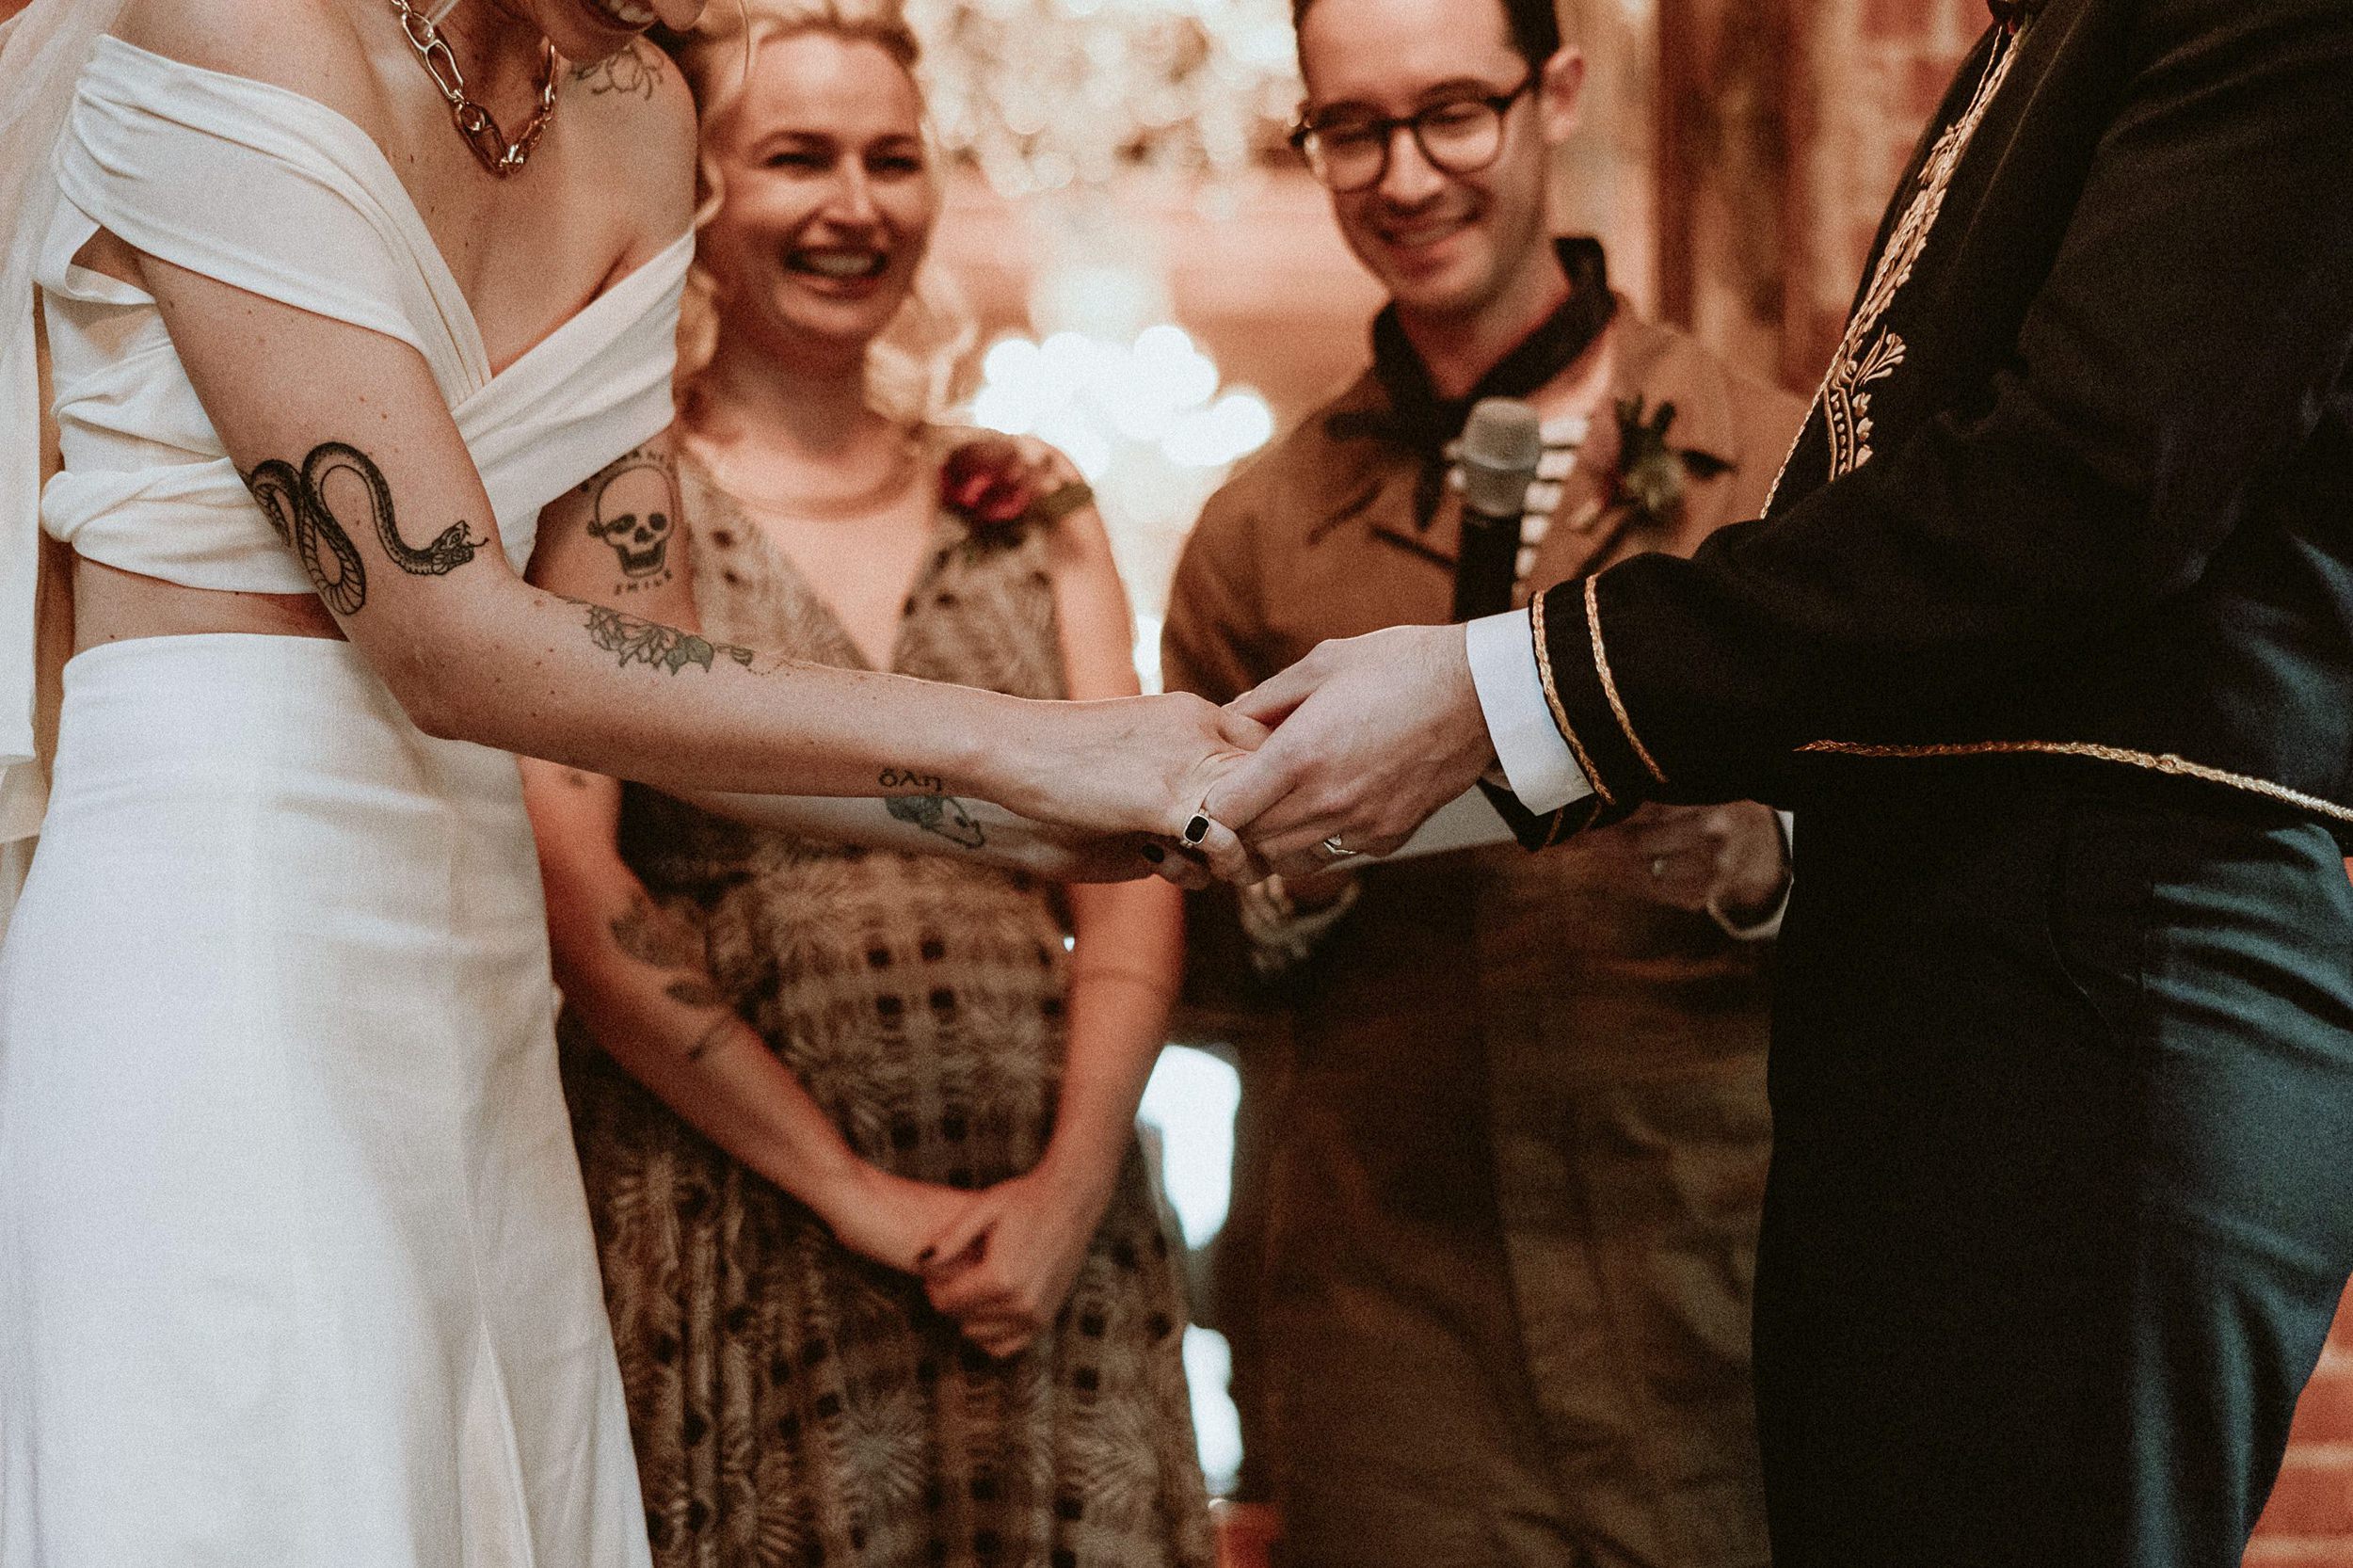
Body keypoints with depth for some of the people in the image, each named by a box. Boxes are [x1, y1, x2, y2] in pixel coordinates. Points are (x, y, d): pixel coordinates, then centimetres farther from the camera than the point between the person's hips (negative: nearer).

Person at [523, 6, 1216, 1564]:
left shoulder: (1031, 505, 13)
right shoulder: (607, 499, 0)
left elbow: (1132, 870, 6)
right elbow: (567, 882, -9)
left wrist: (1071, 1179, -9)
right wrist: (846, 1184, -12)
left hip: (1042, 1236, 4)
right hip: (727, 1236, -3)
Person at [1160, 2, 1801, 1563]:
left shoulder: (1772, 460, 3)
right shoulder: (1257, 531, 10)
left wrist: (1760, 857, -17)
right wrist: (1291, 881, -8)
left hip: (1724, 1313, -1)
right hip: (1389, 1337, 1)